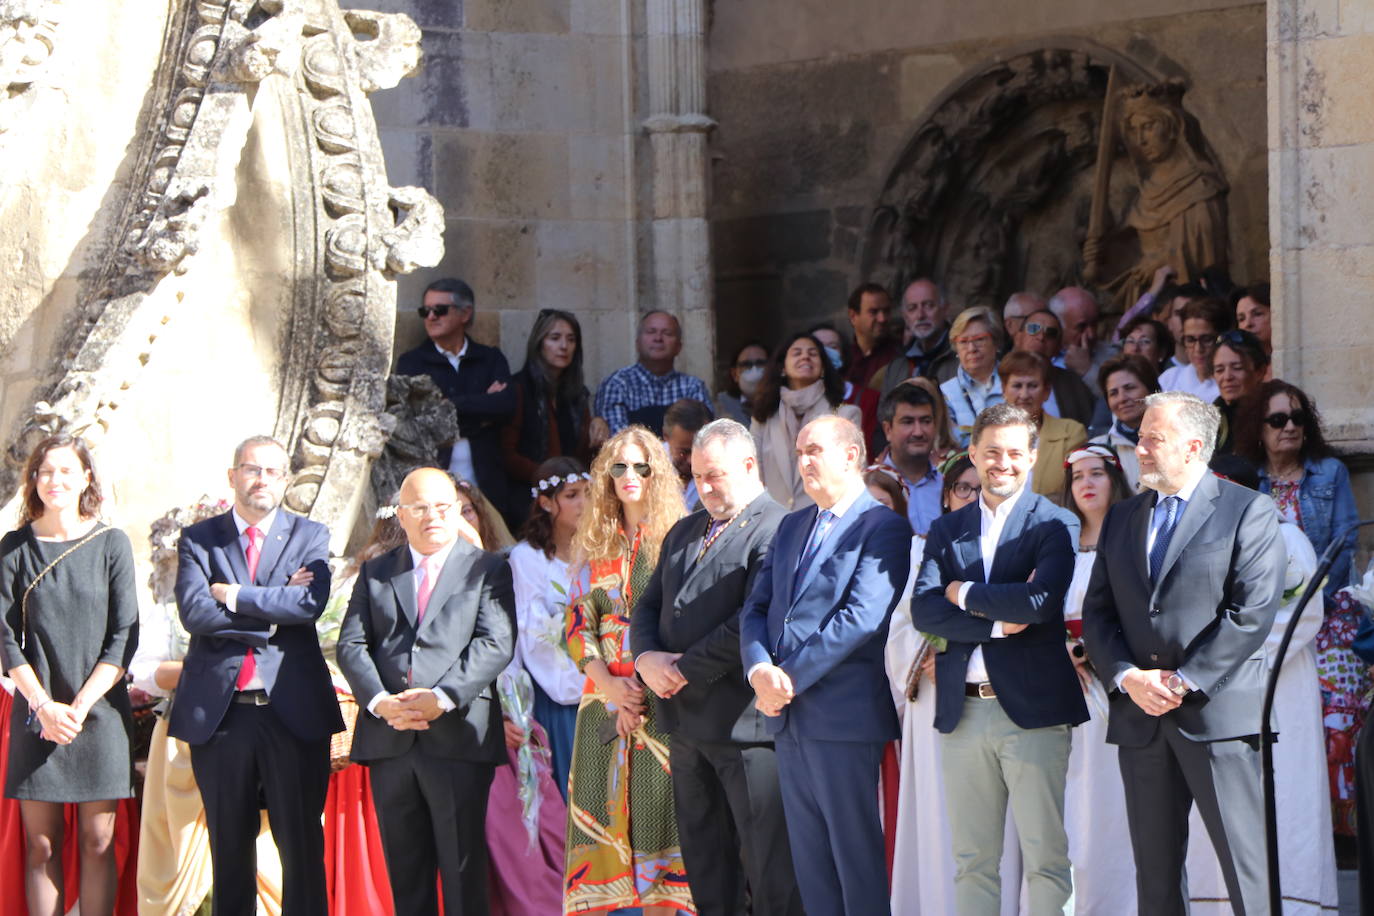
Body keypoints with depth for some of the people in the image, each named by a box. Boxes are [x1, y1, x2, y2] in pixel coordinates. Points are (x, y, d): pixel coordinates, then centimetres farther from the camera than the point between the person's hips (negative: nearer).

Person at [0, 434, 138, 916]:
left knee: (97, 841, -1)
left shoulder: (111, 544, 2)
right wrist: (45, 706, -10)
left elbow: (125, 635, -1)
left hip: (99, 710, 0)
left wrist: (80, 706, -9)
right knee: (42, 845, 0)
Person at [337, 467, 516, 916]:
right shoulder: (375, 572, 16)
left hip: (458, 738, -3)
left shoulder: (487, 569, 6)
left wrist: (441, 698, -18)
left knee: (463, 869, -3)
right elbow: (352, 644, 7)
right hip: (389, 740, 3)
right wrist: (380, 701, -11)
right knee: (405, 870, 7)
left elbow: (496, 644, -6)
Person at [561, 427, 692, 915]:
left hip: (660, 701, -4)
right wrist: (607, 683, -7)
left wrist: (643, 690, -12)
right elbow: (578, 622, 9)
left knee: (656, 814, -5)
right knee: (599, 813, -1)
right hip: (604, 698, 4)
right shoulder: (597, 545, 14)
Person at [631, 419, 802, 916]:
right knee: (705, 862, 14)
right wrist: (647, 659, -2)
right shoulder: (685, 532, 18)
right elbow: (648, 605, 19)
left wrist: (687, 669, -15)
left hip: (744, 722, -9)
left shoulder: (774, 531, -11)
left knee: (770, 868, -5)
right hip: (686, 722, 9)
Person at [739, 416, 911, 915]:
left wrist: (792, 677, -16)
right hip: (788, 716, 7)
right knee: (809, 860, 10)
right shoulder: (792, 527, 18)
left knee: (856, 855, -3)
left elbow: (861, 618, -17)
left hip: (844, 716, -7)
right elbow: (756, 607, 12)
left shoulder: (883, 527, -8)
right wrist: (760, 669, -8)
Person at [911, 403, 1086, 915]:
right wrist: (997, 622, -13)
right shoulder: (946, 531, 13)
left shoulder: (1054, 525, 1)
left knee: (1045, 860, -4)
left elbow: (1041, 602, -16)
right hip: (963, 712, 4)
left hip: (1033, 708, -4)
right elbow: (923, 610, -1)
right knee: (972, 863, 7)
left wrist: (963, 593, -5)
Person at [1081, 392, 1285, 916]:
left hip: (1217, 713, -5)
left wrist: (1184, 682, -13)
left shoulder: (1248, 512, 0)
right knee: (1155, 873, 7)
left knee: (1248, 868, -7)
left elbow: (1253, 612, -9)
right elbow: (1097, 613, 12)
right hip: (1140, 716, 5)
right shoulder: (1121, 519, 17)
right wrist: (1127, 676, -6)